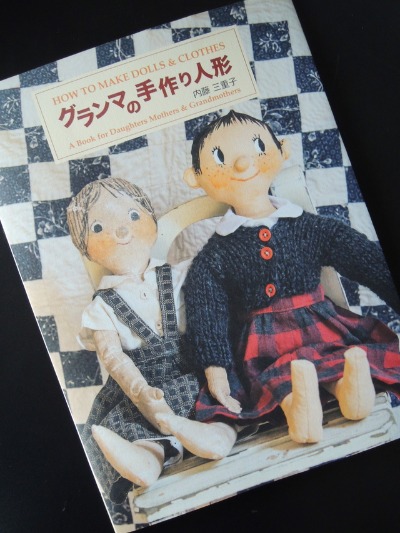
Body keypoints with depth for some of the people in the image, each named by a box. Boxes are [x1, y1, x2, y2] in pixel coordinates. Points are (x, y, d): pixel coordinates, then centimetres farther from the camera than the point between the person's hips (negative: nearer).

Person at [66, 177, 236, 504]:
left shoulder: (180, 277, 9)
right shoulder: (102, 308, 4)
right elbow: (114, 358, -10)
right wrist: (142, 393, -29)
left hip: (193, 377, 0)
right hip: (146, 387, 0)